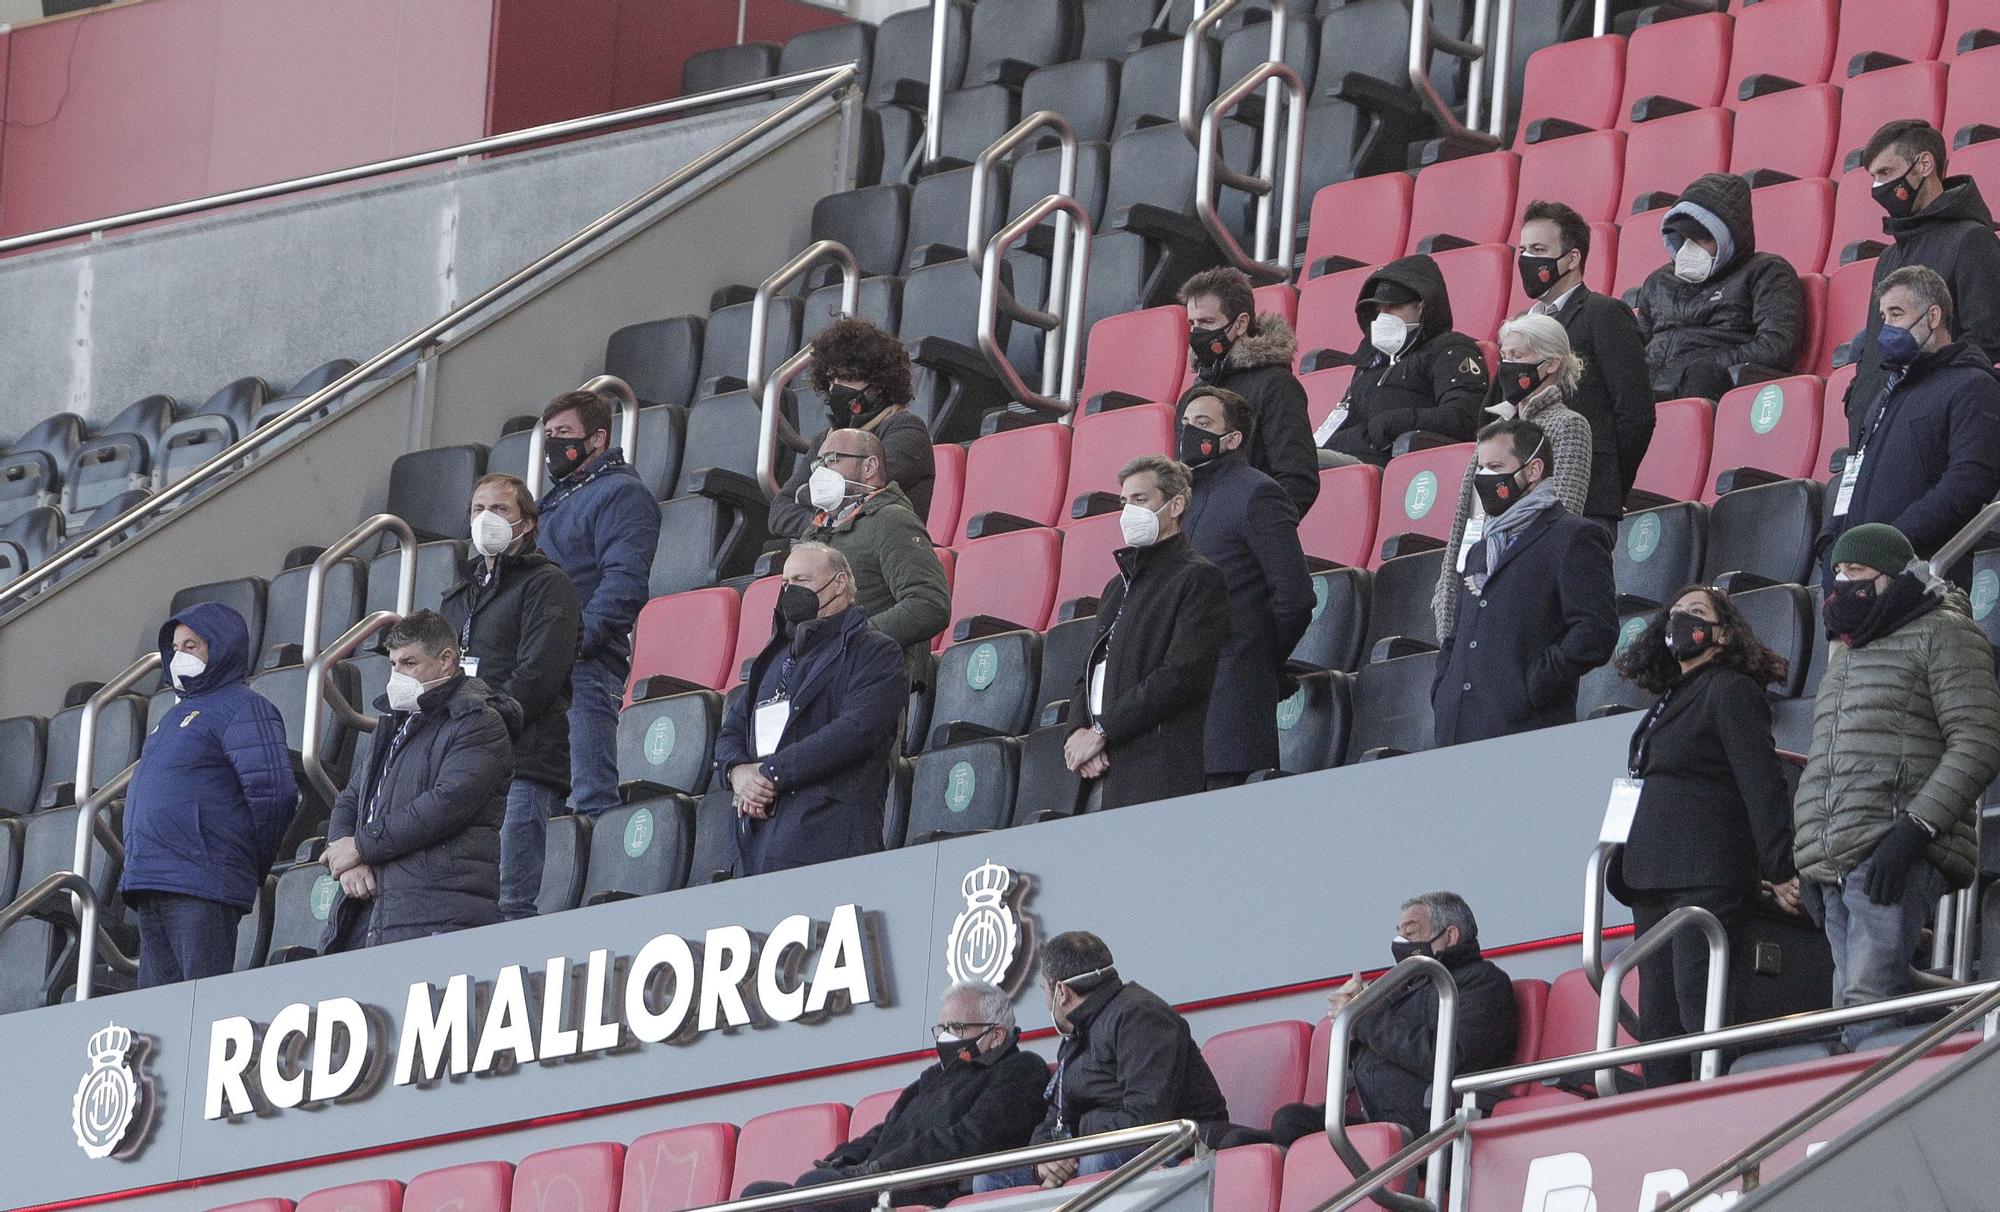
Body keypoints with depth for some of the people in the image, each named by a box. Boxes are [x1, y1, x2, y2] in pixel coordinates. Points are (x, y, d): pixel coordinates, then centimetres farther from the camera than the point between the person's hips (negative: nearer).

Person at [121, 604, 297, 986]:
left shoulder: (241, 709, -5)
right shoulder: (178, 715, 24)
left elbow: (274, 792, -14)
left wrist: (252, 863, -5)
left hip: (201, 889, -9)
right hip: (149, 890, 9)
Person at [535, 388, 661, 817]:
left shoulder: (620, 493, -3)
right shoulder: (557, 498, 26)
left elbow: (624, 580, -16)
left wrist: (579, 641, -23)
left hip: (588, 668, -9)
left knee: (591, 797, -15)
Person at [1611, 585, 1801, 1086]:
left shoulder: (1730, 690, -2)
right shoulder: (1670, 702, 23)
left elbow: (1761, 783, -10)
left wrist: (1779, 870, -18)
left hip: (1707, 878, -9)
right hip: (1656, 882, 9)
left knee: (1697, 1008, -15)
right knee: (1658, 1021, 4)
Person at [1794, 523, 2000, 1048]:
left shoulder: (1941, 635, 2)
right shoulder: (1845, 654, 28)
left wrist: (1915, 828, -19)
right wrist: (1809, 864, 21)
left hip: (1896, 858, -8)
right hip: (1834, 865, 8)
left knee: (1868, 1002, -22)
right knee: (1851, 1005, -2)